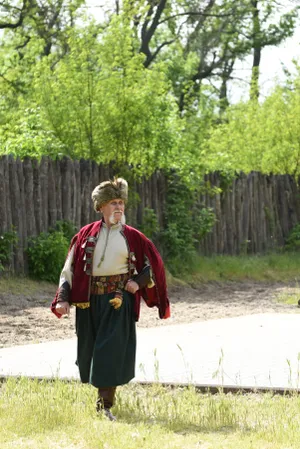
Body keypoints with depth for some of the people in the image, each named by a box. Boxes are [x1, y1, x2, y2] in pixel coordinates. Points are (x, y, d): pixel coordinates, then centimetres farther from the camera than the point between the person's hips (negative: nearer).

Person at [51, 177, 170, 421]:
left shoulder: (132, 236, 1)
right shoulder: (86, 234, 3)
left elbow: (154, 264, 9)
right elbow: (70, 268, 4)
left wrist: (139, 281, -8)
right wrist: (63, 298, -6)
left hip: (119, 299, -2)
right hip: (90, 300, 2)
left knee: (112, 351, -8)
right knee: (90, 350, 11)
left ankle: (105, 405, -5)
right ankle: (103, 396, 34)